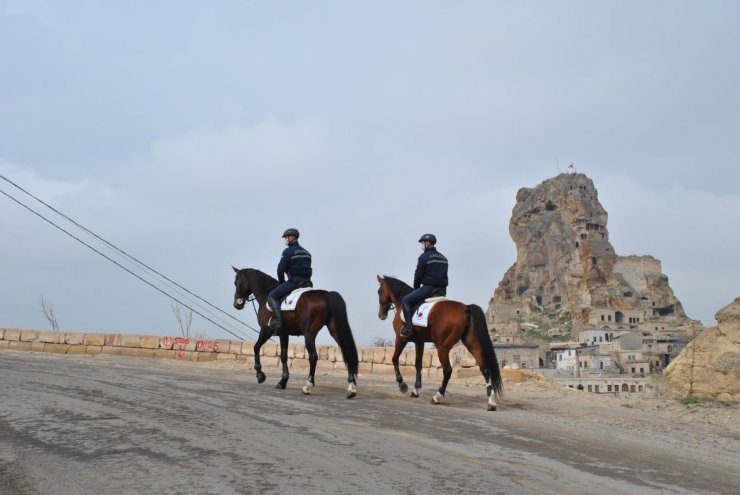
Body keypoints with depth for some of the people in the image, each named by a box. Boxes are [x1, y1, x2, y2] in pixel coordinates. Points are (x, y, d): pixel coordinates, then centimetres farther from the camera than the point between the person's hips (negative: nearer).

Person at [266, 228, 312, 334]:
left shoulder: (288, 251, -7)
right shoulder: (306, 253, 18)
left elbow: (280, 269, -10)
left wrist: (282, 282, 7)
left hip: (294, 281, -8)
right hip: (306, 282, 8)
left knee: (272, 296, -6)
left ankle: (277, 321, -23)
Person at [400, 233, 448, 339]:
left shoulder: (424, 257, -6)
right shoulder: (443, 258, 18)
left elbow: (418, 275, -3)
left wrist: (415, 289, 12)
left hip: (429, 287, -8)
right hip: (442, 289, 8)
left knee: (406, 301, -4)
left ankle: (408, 328, -17)